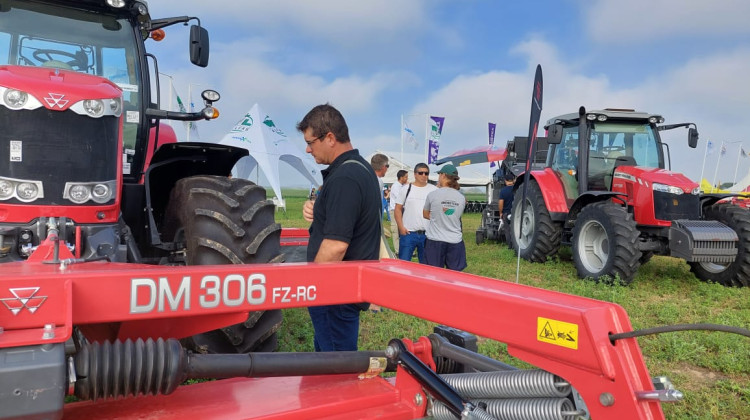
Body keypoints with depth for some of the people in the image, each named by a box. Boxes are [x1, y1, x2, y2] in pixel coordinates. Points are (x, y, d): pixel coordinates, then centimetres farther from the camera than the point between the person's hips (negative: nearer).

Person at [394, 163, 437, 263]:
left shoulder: (434, 190, 5)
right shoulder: (406, 189, 4)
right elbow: (398, 209, 5)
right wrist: (401, 227, -5)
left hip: (428, 234, 1)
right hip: (408, 233, -1)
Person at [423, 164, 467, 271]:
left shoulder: (432, 195, -7)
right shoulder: (461, 198, 1)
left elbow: (425, 215, 7)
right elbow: (457, 217, 11)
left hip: (435, 241, -2)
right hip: (455, 241, 2)